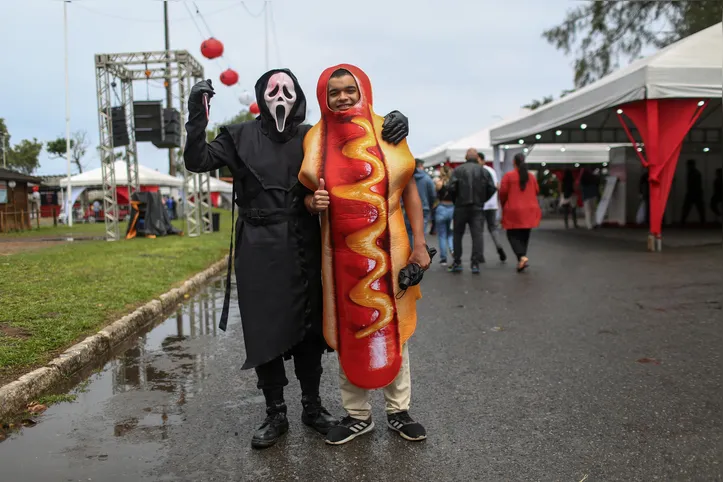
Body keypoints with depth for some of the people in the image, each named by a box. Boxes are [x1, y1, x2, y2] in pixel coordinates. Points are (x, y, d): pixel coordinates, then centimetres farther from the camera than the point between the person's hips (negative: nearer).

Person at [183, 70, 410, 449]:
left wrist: (393, 124, -10)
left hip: (303, 249, 1)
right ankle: (275, 414, 22)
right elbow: (197, 161, -2)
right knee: (264, 331, 4)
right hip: (258, 250, -1)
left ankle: (312, 406, 29)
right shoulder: (241, 136, 4)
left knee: (308, 329, 10)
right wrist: (197, 114, -14)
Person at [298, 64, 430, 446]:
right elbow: (308, 192, 12)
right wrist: (314, 202, -12)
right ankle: (357, 415, 24)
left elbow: (410, 189, 1)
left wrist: (419, 243, -5)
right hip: (341, 250, 2)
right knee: (348, 331, 9)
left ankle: (397, 410, 24)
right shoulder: (317, 139, 4)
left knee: (391, 327, 8)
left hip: (386, 248, -1)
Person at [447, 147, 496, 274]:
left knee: (458, 234, 10)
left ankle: (457, 263, 11)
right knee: (477, 234, 0)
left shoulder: (458, 170, -2)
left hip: (461, 207, -1)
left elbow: (452, 187, -13)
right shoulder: (484, 171, 6)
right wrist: (482, 200, 11)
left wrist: (456, 200, 3)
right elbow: (492, 188, -1)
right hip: (477, 208, 1)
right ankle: (475, 263, -7)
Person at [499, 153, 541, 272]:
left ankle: (522, 256, -17)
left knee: (513, 235, 4)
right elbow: (536, 191, 8)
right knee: (524, 236, 13)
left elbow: (503, 193, -8)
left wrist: (504, 206, 10)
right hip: (529, 211, 4)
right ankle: (521, 260, 15)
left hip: (513, 211, -4)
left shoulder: (508, 176, -8)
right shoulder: (531, 176, 4)